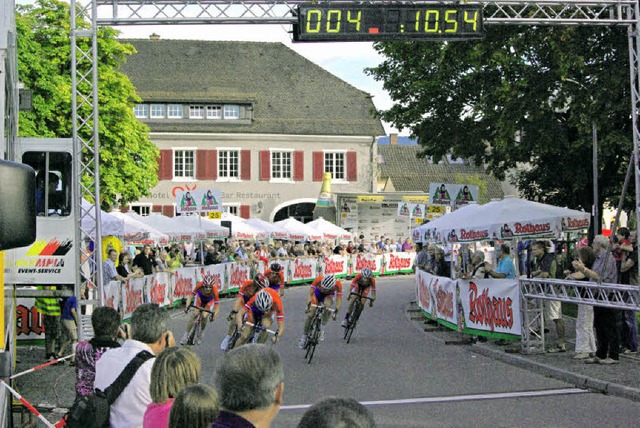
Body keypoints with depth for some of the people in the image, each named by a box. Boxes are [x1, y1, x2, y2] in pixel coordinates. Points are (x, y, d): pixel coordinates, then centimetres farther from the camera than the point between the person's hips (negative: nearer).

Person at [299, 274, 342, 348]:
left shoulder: (338, 284, -36)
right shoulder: (318, 280, -37)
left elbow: (339, 299, -35)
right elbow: (310, 293, -35)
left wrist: (336, 311, -49)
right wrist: (308, 305, -50)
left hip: (328, 296, 0)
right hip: (317, 294, 0)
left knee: (328, 307, -33)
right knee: (310, 315, -13)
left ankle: (322, 328, -16)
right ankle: (304, 336, 5)